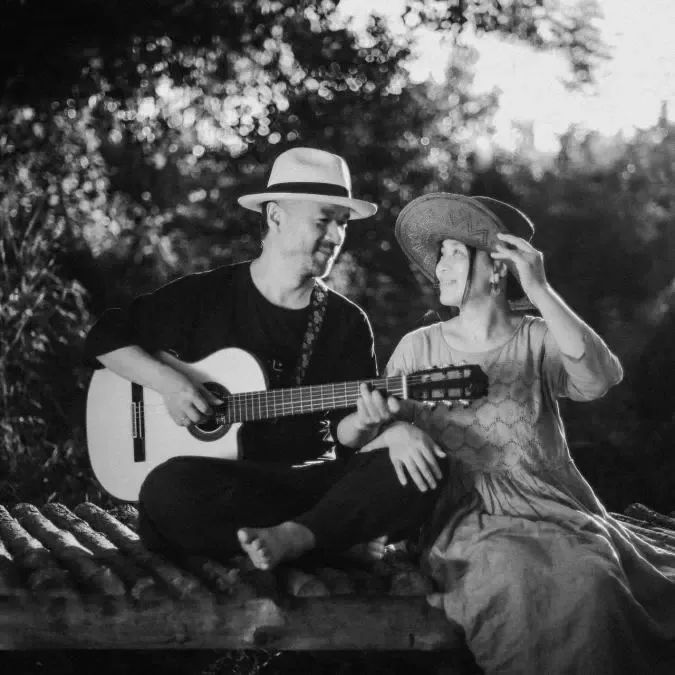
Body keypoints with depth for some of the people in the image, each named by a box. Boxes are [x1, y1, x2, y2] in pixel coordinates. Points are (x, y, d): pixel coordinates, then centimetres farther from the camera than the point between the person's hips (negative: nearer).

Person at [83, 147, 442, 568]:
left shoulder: (347, 322, 10)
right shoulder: (205, 297, 4)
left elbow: (342, 430, 6)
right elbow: (104, 339, 9)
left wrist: (362, 424, -19)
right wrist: (166, 381, -8)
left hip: (314, 480, 2)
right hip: (223, 481, -1)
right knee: (169, 488, -37)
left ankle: (292, 538, -36)